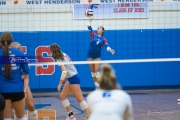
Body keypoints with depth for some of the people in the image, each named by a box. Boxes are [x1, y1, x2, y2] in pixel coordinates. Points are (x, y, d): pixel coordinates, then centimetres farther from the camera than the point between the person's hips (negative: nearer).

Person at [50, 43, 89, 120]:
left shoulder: (59, 59, -17)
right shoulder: (63, 54, 7)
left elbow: (64, 72, -27)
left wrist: (60, 84, -23)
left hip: (73, 79, -10)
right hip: (71, 78, 10)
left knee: (80, 99, -6)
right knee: (62, 96, 12)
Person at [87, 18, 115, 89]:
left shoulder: (104, 39, -1)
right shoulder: (93, 35, 0)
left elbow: (107, 46, -14)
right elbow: (89, 28, -12)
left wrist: (110, 50, -34)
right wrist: (90, 21, -24)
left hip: (97, 55, -1)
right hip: (90, 54, 1)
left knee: (96, 70, -10)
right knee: (92, 71, 4)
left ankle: (98, 85, -6)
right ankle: (96, 84, 13)